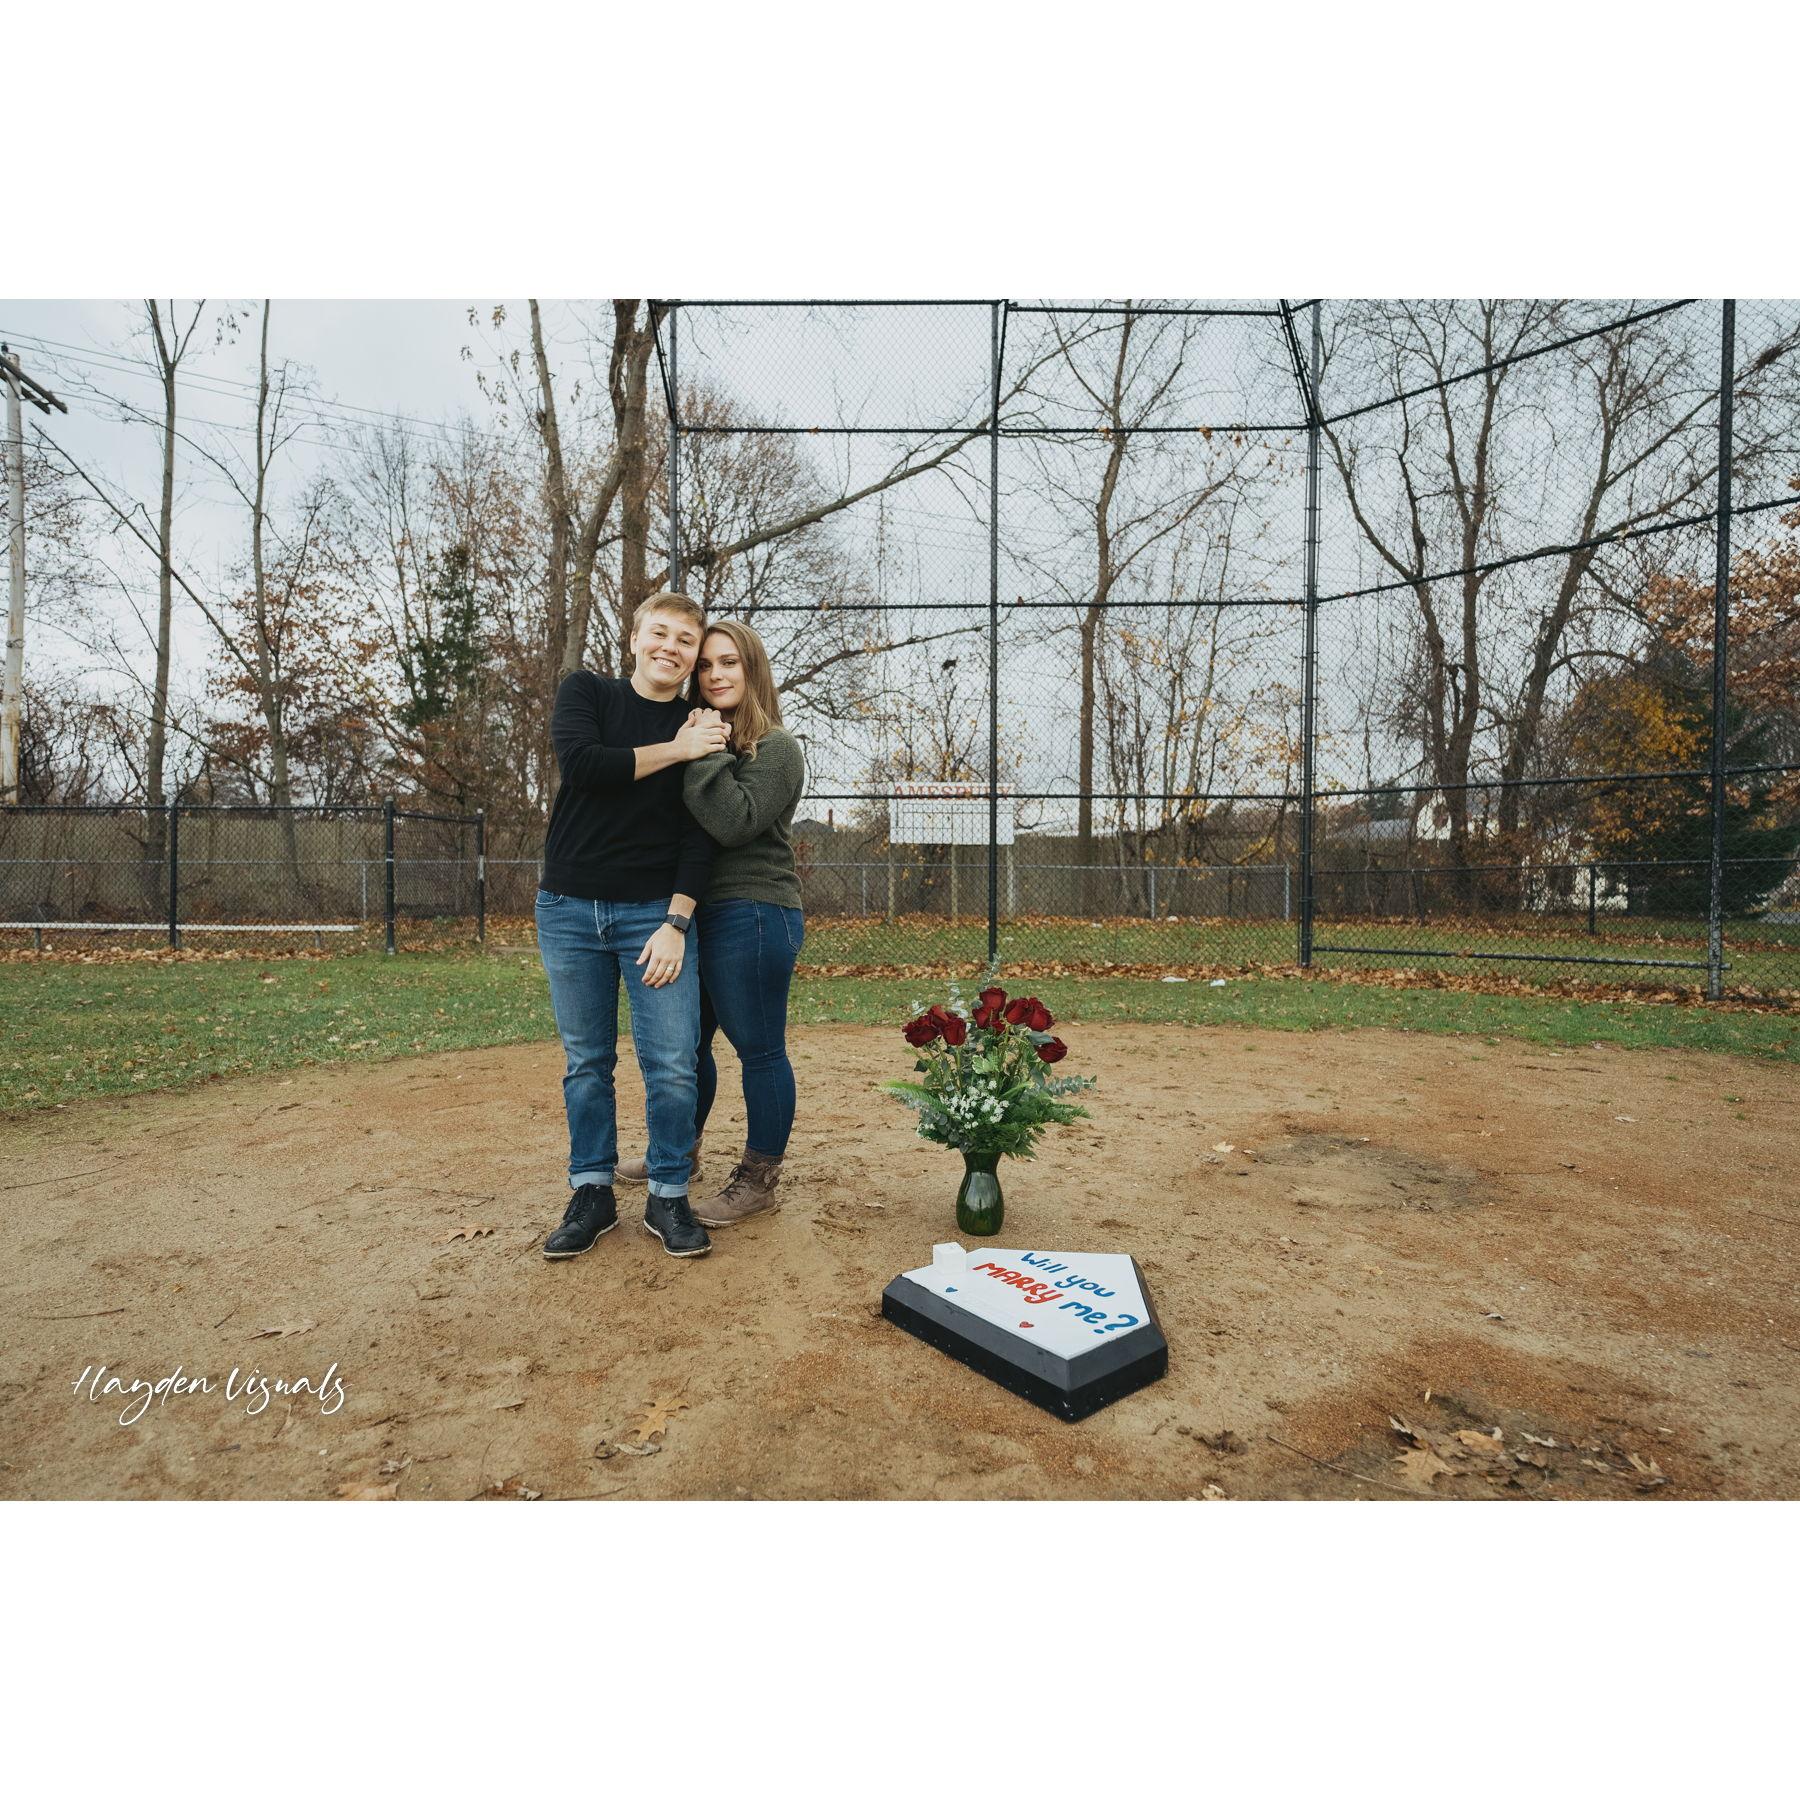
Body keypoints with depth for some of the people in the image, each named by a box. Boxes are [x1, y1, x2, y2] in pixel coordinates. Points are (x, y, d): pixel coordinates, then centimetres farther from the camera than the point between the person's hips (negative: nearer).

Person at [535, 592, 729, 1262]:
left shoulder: (704, 734, 4)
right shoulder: (585, 692, 5)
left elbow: (699, 836, -3)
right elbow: (579, 761, -16)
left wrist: (677, 923, -12)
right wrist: (672, 751, -13)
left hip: (654, 912, -1)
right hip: (568, 910, 1)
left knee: (672, 1063, -3)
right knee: (586, 1062, 10)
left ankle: (668, 1197, 15)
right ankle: (592, 1193, 24)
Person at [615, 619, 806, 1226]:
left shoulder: (776, 747, -7)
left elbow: (735, 824, -21)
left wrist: (705, 755, -19)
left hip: (753, 917, -9)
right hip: (700, 914, 9)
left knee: (759, 1049, 1)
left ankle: (759, 1180, 14)